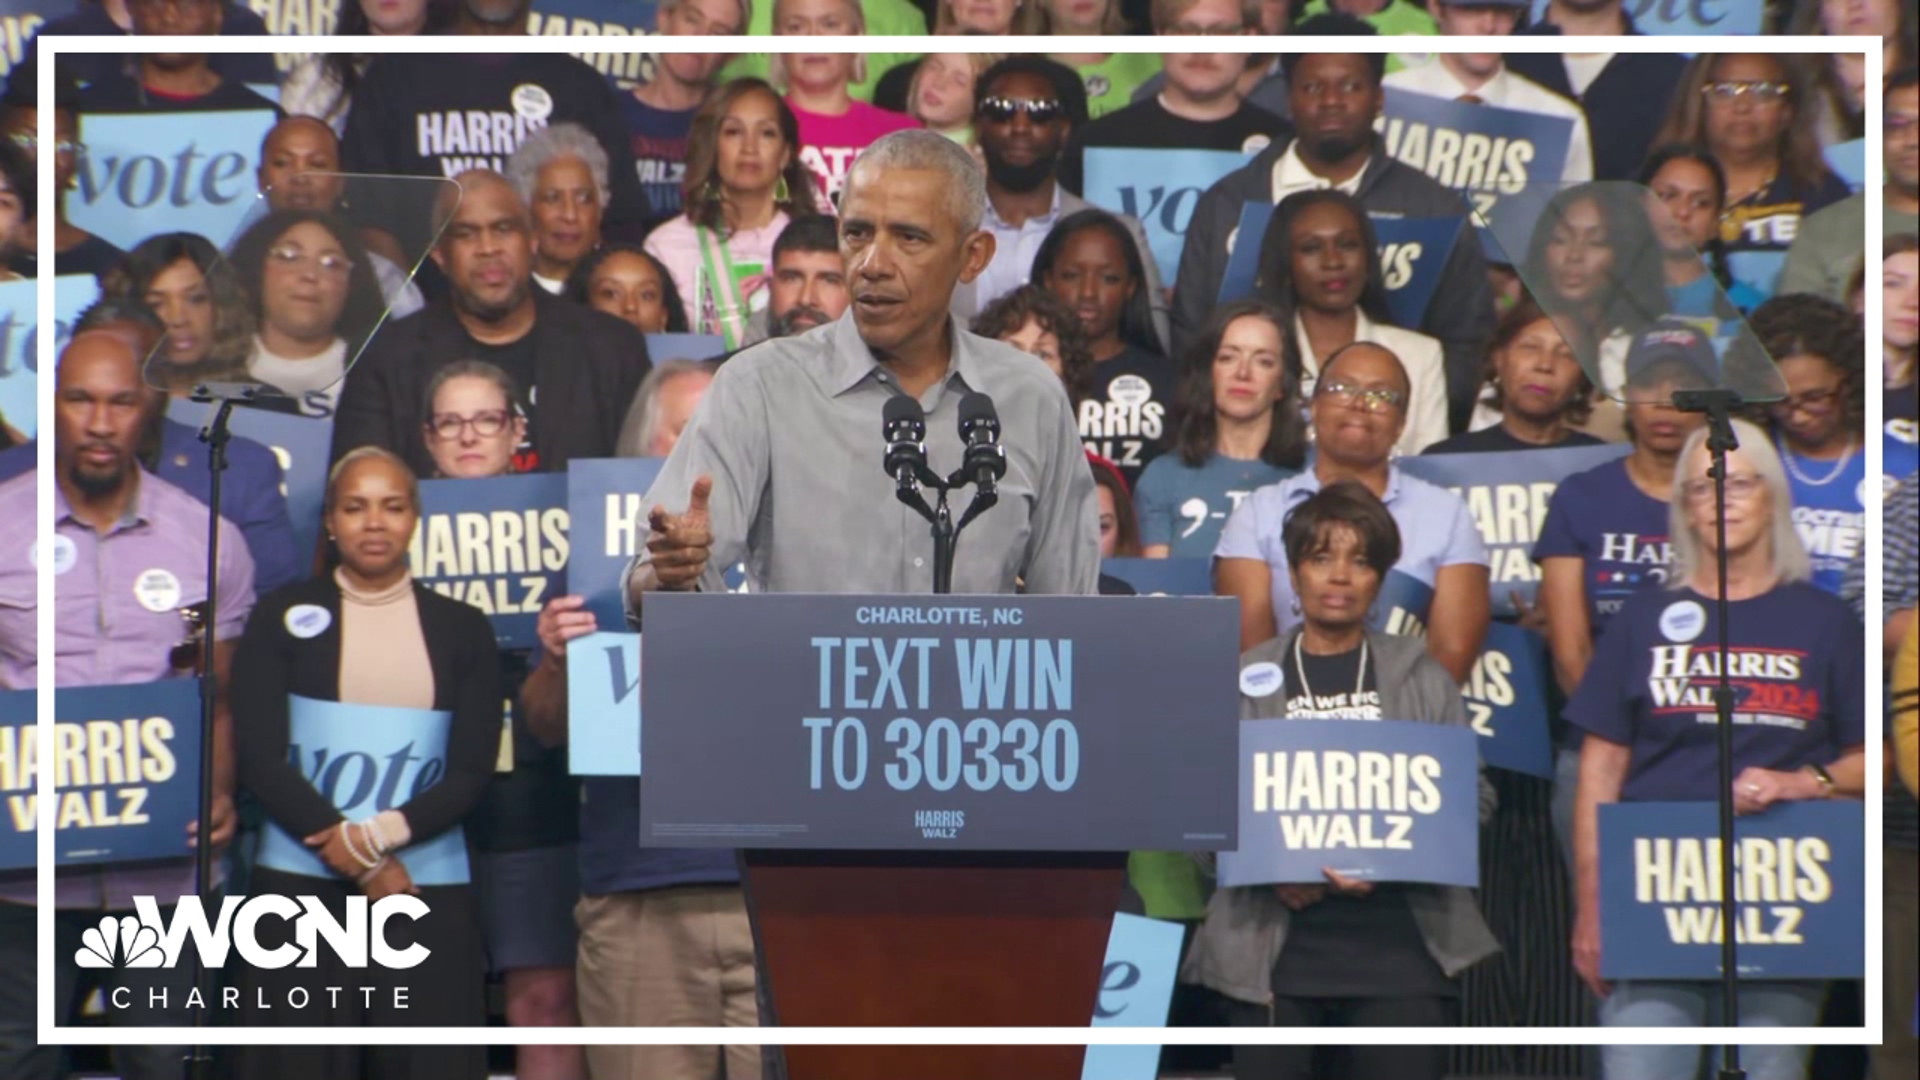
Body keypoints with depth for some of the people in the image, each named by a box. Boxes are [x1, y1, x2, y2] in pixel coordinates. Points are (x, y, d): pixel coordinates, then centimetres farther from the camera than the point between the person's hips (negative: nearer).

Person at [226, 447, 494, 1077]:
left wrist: (375, 836, -13)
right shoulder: (283, 618, 6)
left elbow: (472, 772, 2)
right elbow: (259, 758, -2)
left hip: (430, 893, 1)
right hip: (300, 889, -1)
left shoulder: (463, 630, 9)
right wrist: (359, 863, -10)